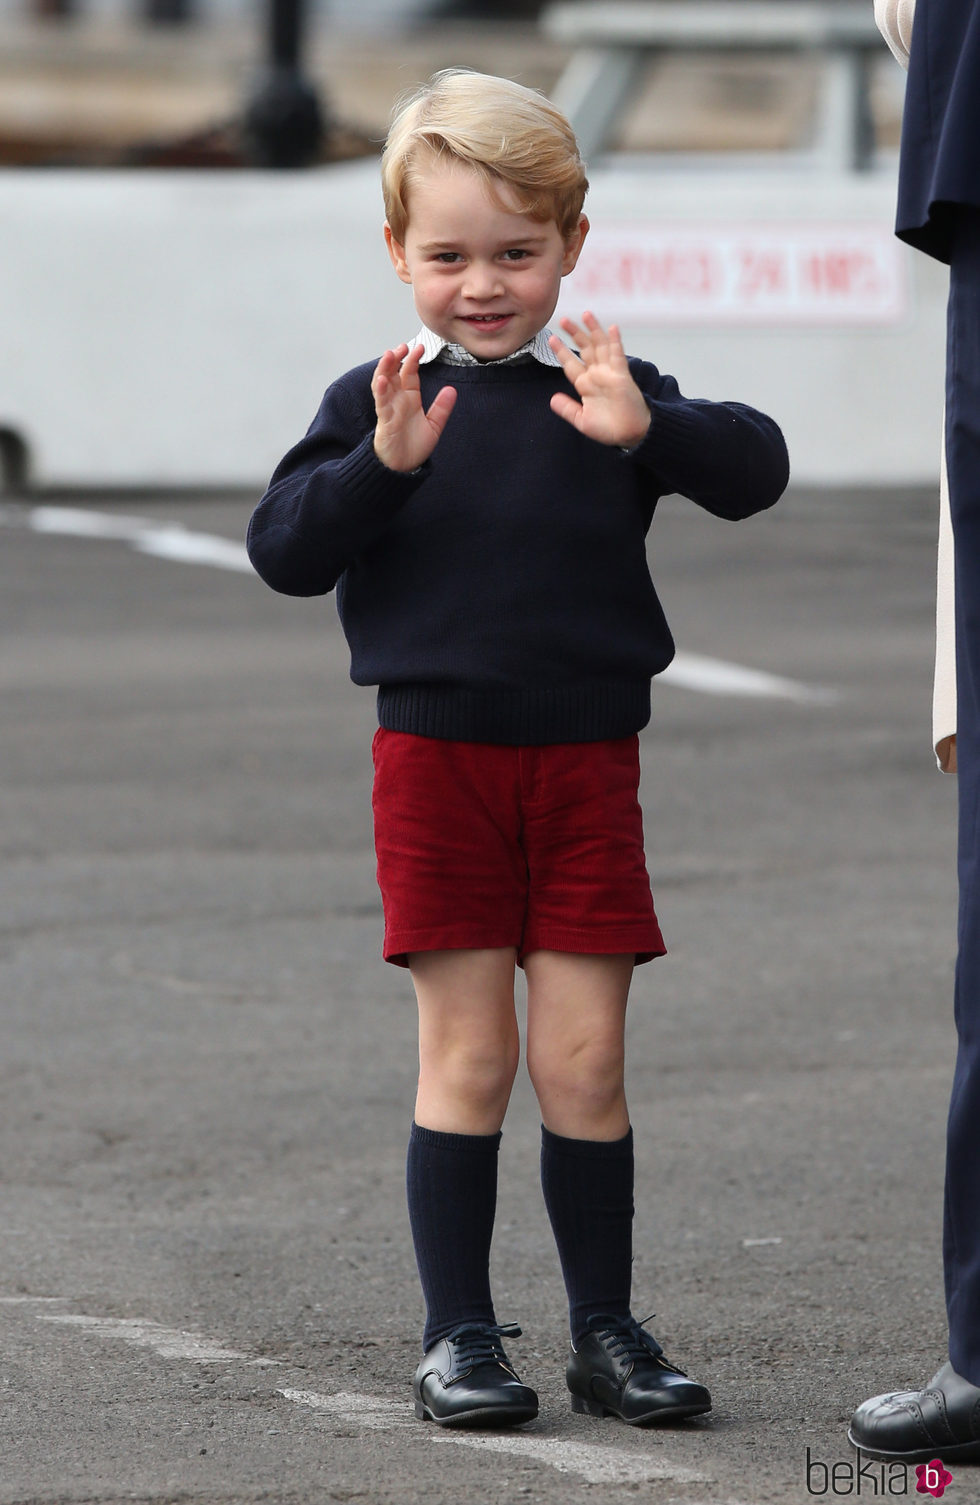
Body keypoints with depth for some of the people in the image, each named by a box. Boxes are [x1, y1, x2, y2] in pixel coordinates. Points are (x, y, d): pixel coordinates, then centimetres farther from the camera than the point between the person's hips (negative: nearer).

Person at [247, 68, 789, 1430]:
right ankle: (458, 1338, 7)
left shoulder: (607, 394, 3)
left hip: (586, 760, 1)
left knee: (585, 1063, 1)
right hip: (436, 756, -1)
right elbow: (285, 552, -5)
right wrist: (383, 463, -20)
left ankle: (607, 1332, 12)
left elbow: (756, 472, -10)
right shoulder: (376, 402, 3)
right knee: (467, 1060, 0)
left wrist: (647, 430, -28)